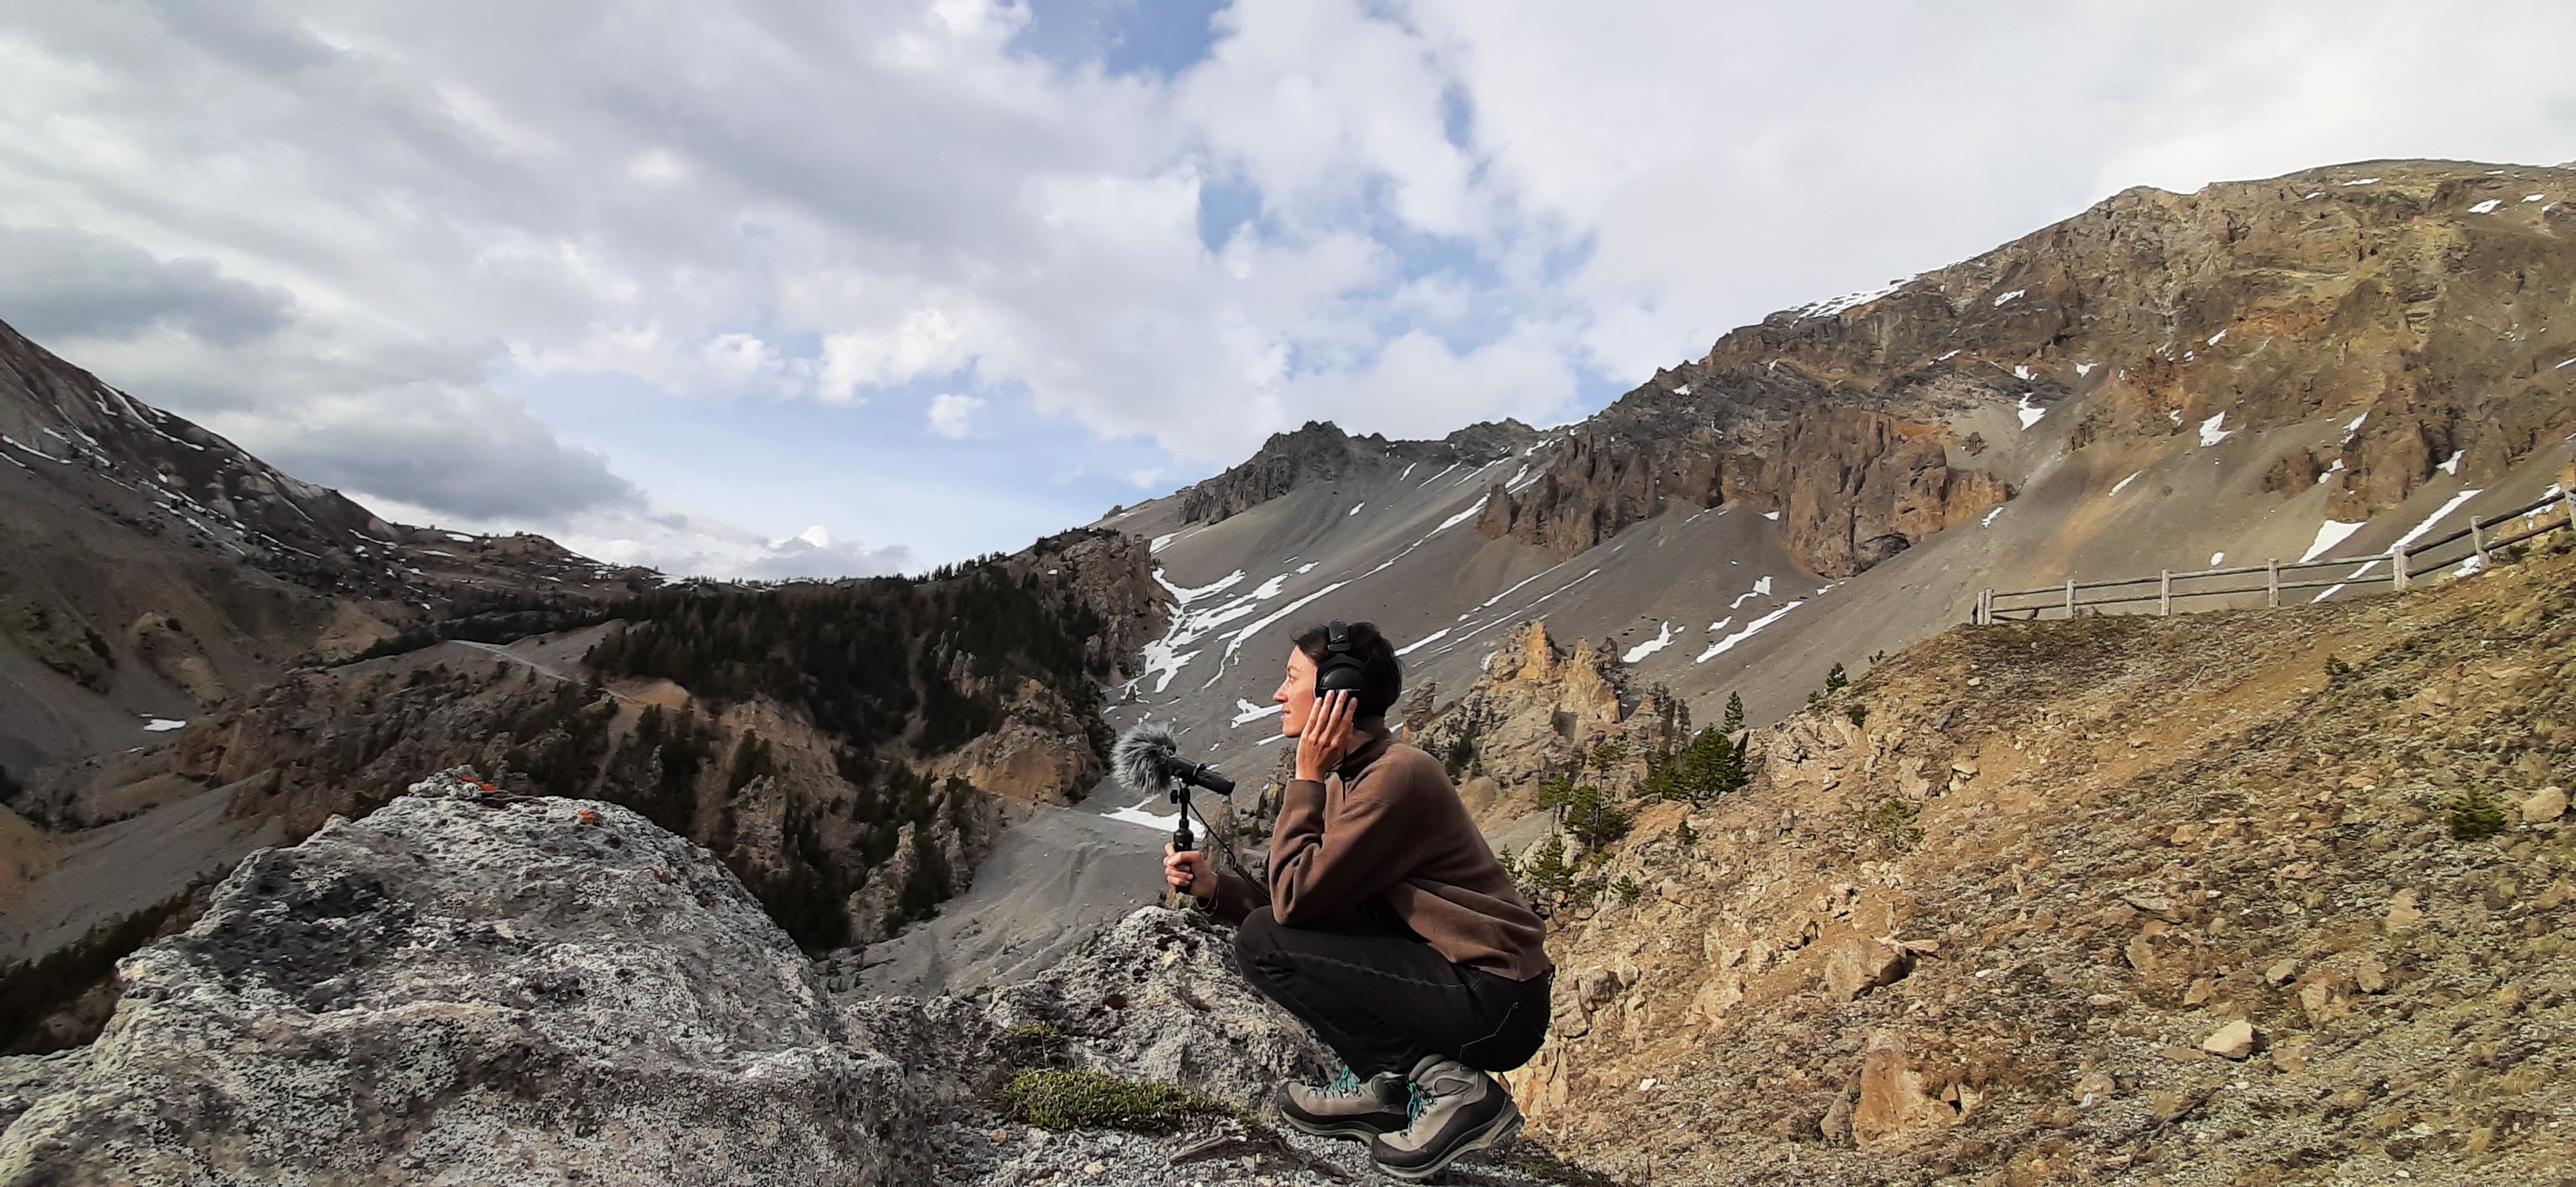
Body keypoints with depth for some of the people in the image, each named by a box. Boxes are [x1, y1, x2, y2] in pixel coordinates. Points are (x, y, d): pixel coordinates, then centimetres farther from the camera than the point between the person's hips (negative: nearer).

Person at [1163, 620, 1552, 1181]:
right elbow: (1311, 899, 11)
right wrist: (1214, 886, 2)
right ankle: (1383, 1087, 9)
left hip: (1495, 1005, -10)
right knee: (1274, 928, 13)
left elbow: (1294, 899, -22)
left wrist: (1307, 778, -13)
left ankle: (1448, 1086, -11)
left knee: (1262, 944, -13)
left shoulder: (1397, 775, -19)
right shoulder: (1351, 775, 11)